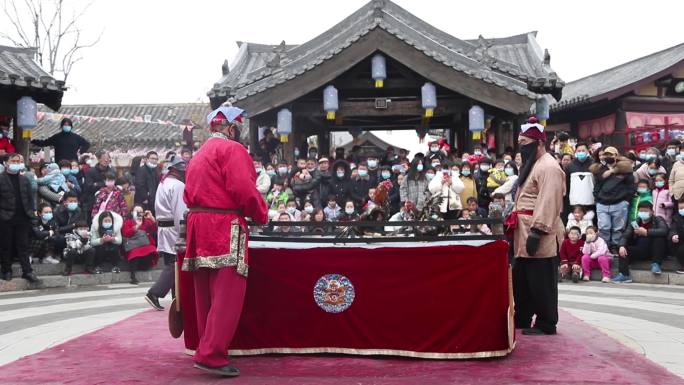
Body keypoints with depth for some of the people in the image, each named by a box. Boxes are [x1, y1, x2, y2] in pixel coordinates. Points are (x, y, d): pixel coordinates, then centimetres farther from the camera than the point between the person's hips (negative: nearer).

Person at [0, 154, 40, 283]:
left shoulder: (24, 179, 13)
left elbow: (30, 197, 14)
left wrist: (31, 212, 4)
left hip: (22, 218, 3)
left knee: (23, 246, 3)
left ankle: (27, 271, 2)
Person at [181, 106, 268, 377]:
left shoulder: (200, 154, 22)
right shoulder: (232, 149, -6)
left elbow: (190, 193, 19)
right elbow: (244, 189, -16)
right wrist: (261, 214, -3)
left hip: (198, 224, 9)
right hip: (223, 227, -9)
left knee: (207, 294, 13)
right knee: (227, 294, -9)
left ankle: (208, 348, 20)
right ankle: (211, 355, -14)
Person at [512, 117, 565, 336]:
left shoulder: (548, 167, -15)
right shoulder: (531, 165, 18)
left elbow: (547, 203, -23)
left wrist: (537, 232, -27)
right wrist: (514, 221, 21)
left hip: (540, 236, -10)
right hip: (524, 234, 11)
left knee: (541, 282, -2)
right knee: (521, 278, 16)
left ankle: (546, 324, 7)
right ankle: (521, 318, 27)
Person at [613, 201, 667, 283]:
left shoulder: (658, 220, -2)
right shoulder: (635, 223, 8)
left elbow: (664, 231, -24)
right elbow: (625, 236, -1)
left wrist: (646, 232, -26)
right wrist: (622, 246, -23)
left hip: (653, 251, -3)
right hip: (639, 251, 3)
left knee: (659, 238, -27)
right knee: (624, 250, -19)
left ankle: (655, 264, -19)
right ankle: (624, 275, -27)